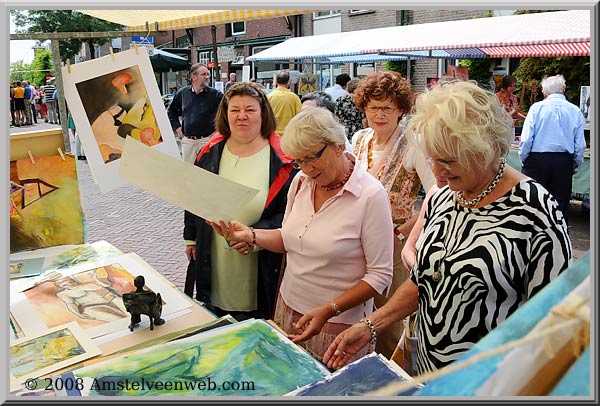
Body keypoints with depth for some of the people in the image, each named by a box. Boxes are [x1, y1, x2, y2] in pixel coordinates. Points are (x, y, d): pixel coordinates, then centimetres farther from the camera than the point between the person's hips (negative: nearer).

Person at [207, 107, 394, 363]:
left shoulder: (371, 196, -18)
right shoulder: (301, 181, 0)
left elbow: (379, 276, -16)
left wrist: (328, 311, -22)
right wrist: (251, 235, -6)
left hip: (338, 322, -5)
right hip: (289, 307, 6)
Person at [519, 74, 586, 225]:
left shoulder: (536, 107, -4)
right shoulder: (575, 111, 3)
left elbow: (526, 139, -9)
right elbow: (580, 145, 2)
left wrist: (523, 160, 3)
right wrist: (575, 166, 14)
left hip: (537, 161, -2)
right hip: (564, 163, 2)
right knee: (561, 206, 8)